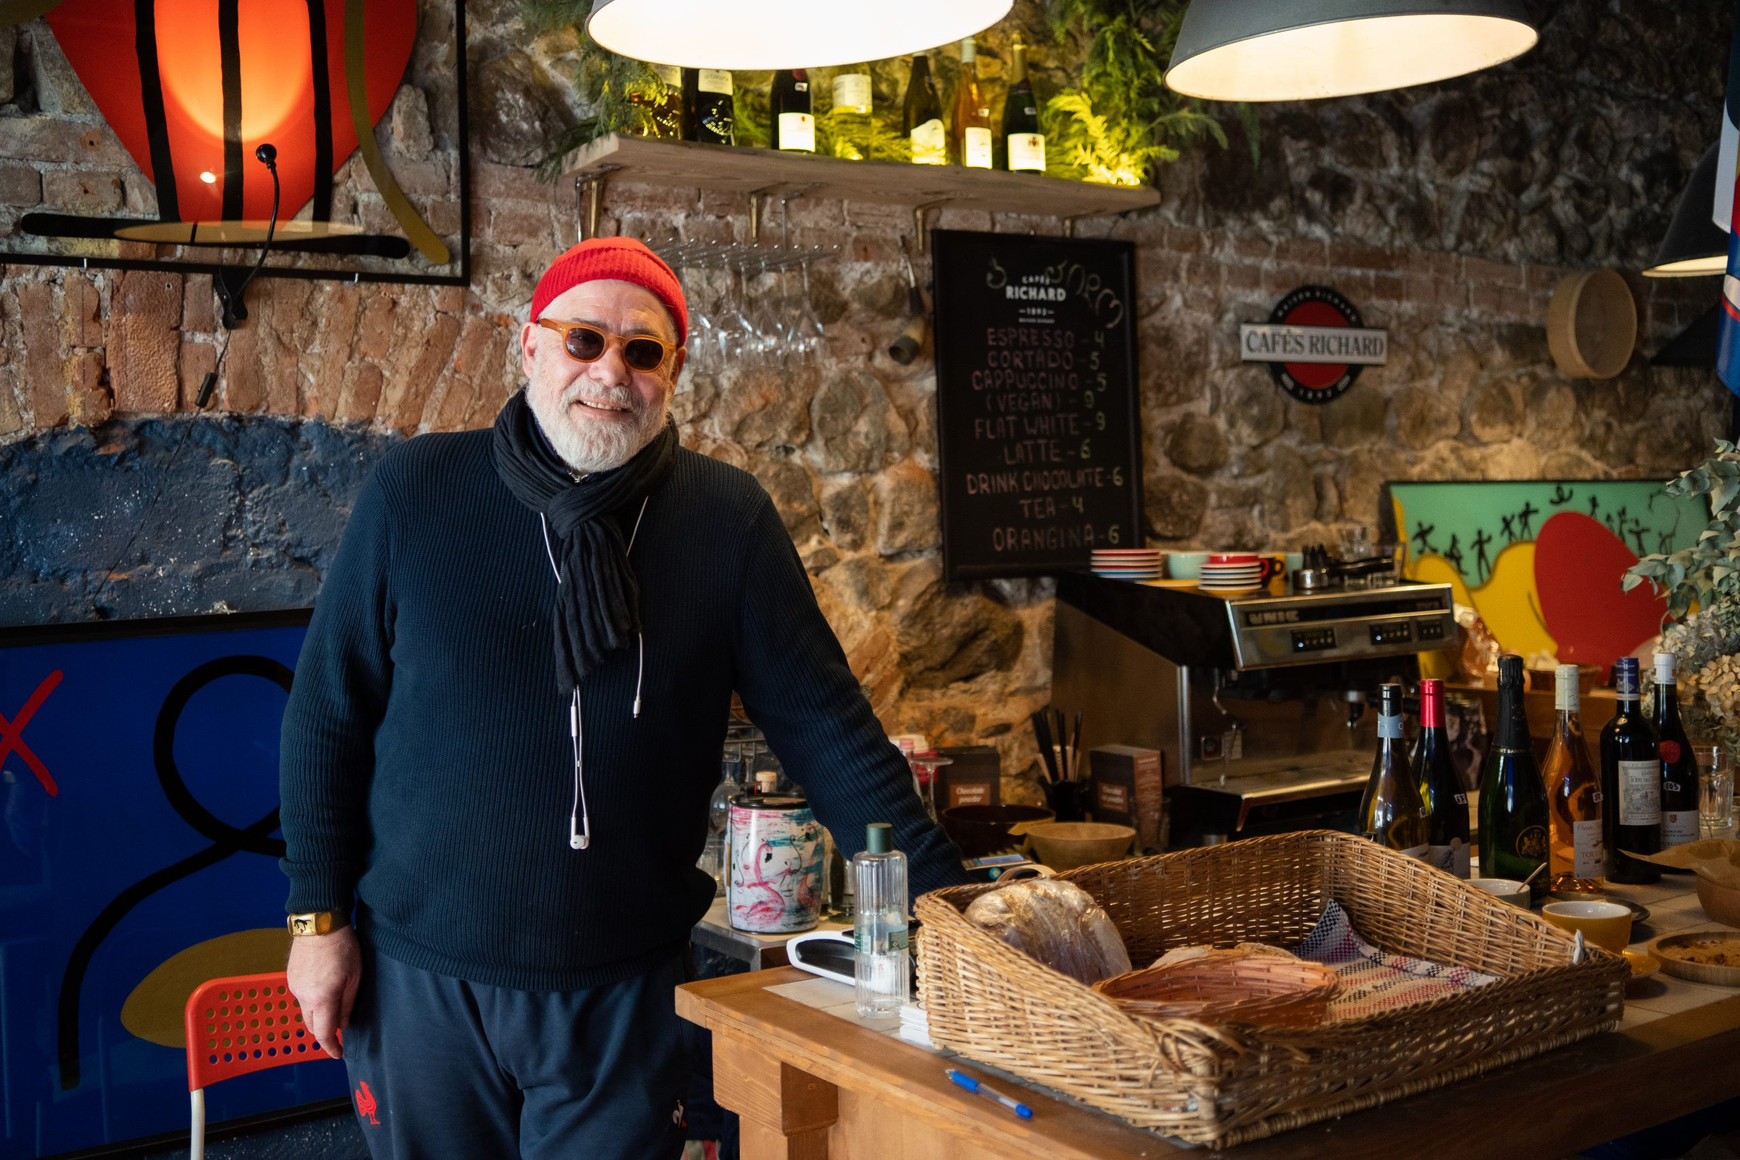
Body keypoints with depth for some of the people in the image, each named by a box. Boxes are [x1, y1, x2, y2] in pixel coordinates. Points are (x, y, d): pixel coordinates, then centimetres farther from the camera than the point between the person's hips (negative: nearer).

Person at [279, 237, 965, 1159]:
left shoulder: (727, 517, -3)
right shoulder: (415, 491, -3)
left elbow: (821, 721, -3)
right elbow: (329, 712, 3)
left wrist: (940, 892, -9)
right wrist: (319, 915, 0)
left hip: (625, 989, 0)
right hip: (420, 974, 1)